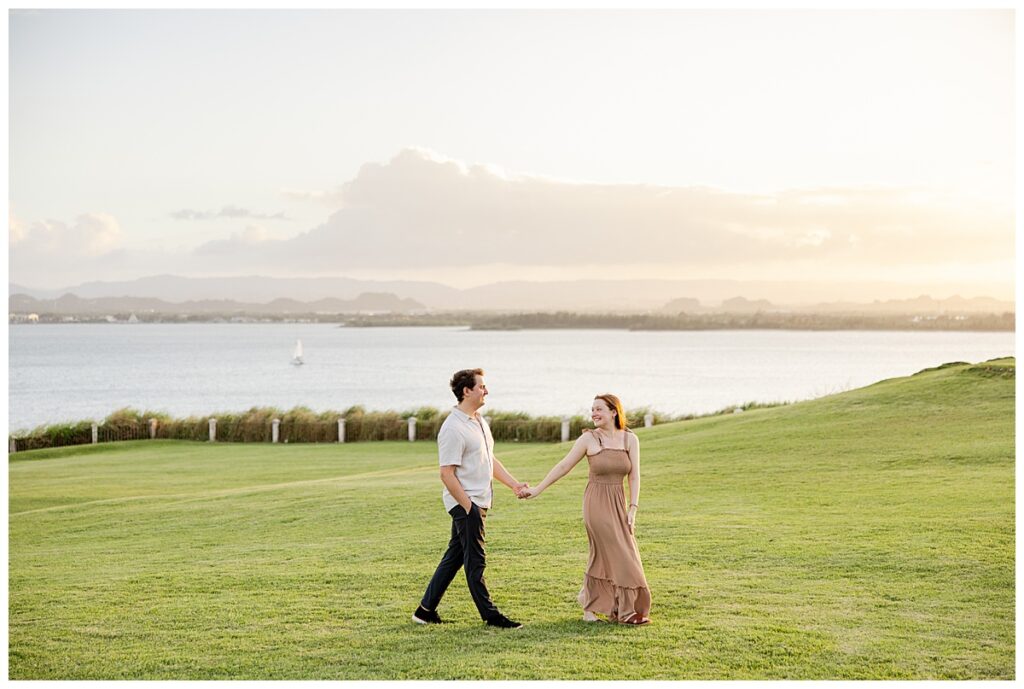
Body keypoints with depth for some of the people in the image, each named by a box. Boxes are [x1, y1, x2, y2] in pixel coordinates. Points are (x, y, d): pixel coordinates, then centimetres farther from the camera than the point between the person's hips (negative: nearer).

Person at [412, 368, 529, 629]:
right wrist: (469, 507, -20)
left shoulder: (480, 422, 13)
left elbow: (490, 460, 22)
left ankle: (426, 610, 21)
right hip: (466, 502, -10)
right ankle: (490, 615, 8)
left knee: (455, 556, 14)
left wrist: (514, 484, 12)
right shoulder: (453, 429, -18)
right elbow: (447, 474, -19)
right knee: (475, 561, 0)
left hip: (478, 501, 10)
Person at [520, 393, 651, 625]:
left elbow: (634, 476, 0)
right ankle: (626, 611, 3)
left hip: (618, 504, 3)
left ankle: (589, 605, 26)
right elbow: (563, 466, -1)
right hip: (597, 503, -3)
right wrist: (537, 489, -2)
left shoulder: (630, 439, 1)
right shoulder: (588, 439, -5)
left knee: (602, 555, 11)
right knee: (617, 555, -4)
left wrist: (632, 508, -7)